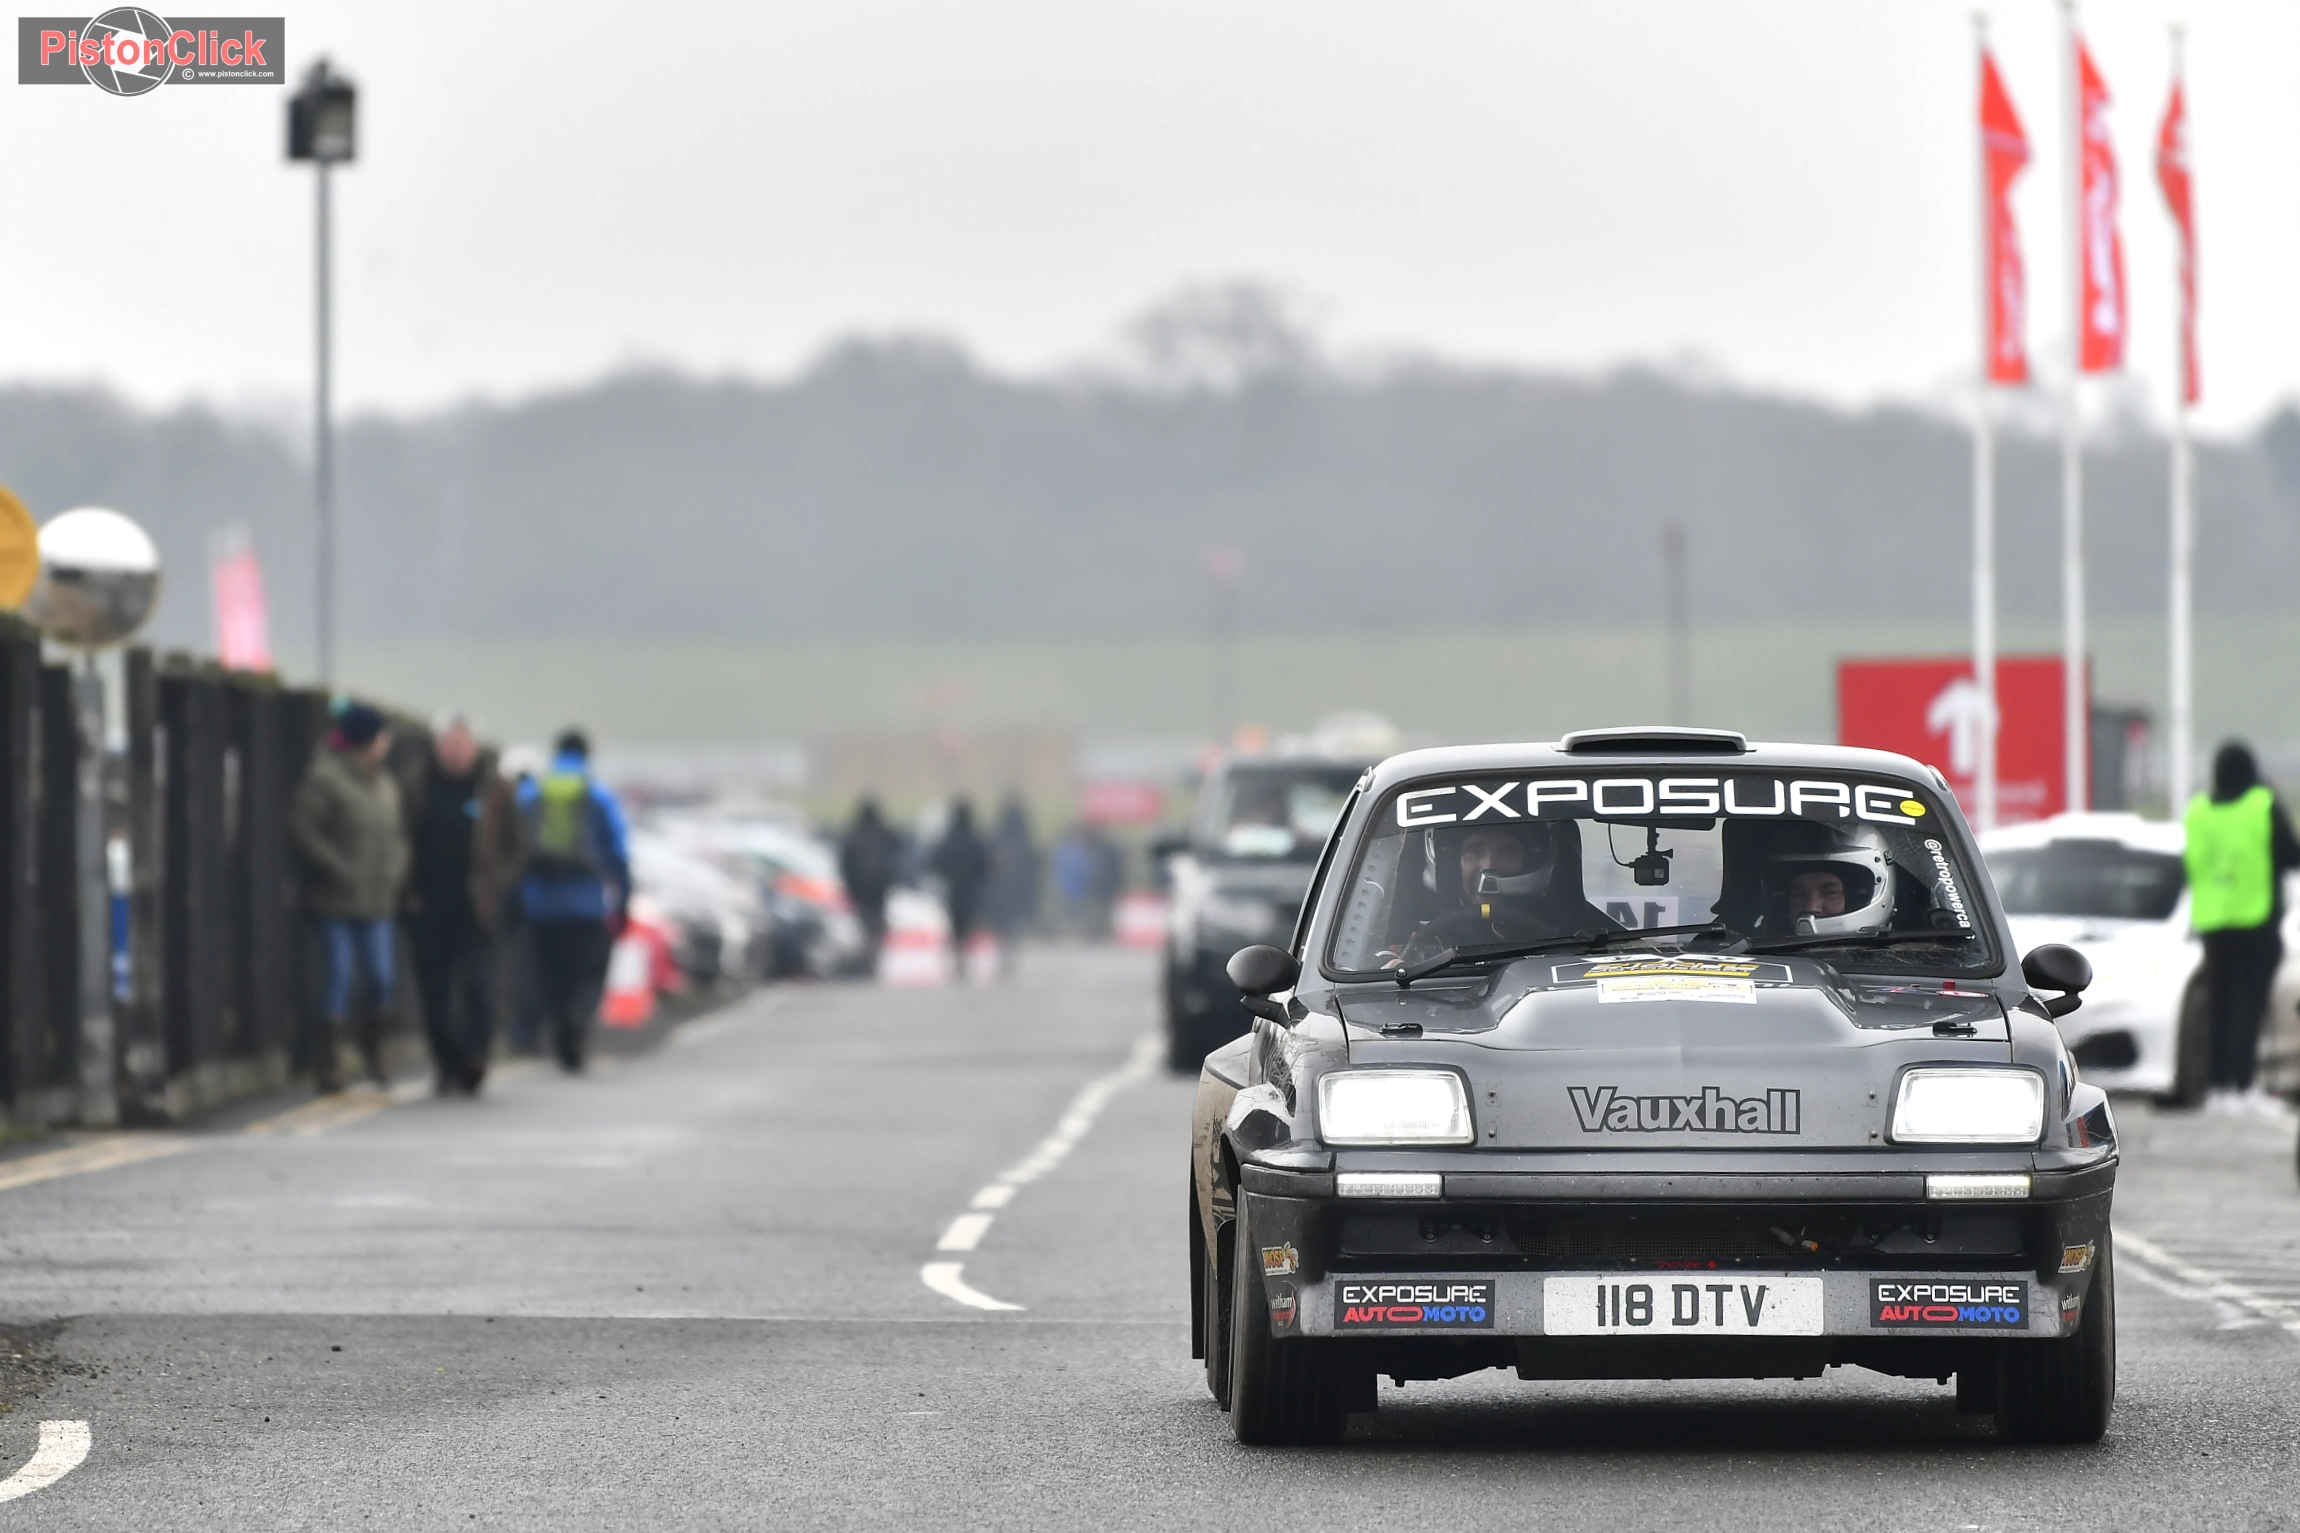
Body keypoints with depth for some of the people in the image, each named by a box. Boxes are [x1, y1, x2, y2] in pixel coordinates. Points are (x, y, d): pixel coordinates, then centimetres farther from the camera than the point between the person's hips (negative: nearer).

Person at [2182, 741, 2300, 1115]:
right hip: (2256, 920, -4)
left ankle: (2218, 1086, 9)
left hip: (2212, 921, 4)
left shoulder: (2198, 811, 5)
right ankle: (2242, 1087, -13)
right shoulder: (2264, 806, -8)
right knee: (2249, 1003, -6)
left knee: (2219, 1004, 10)